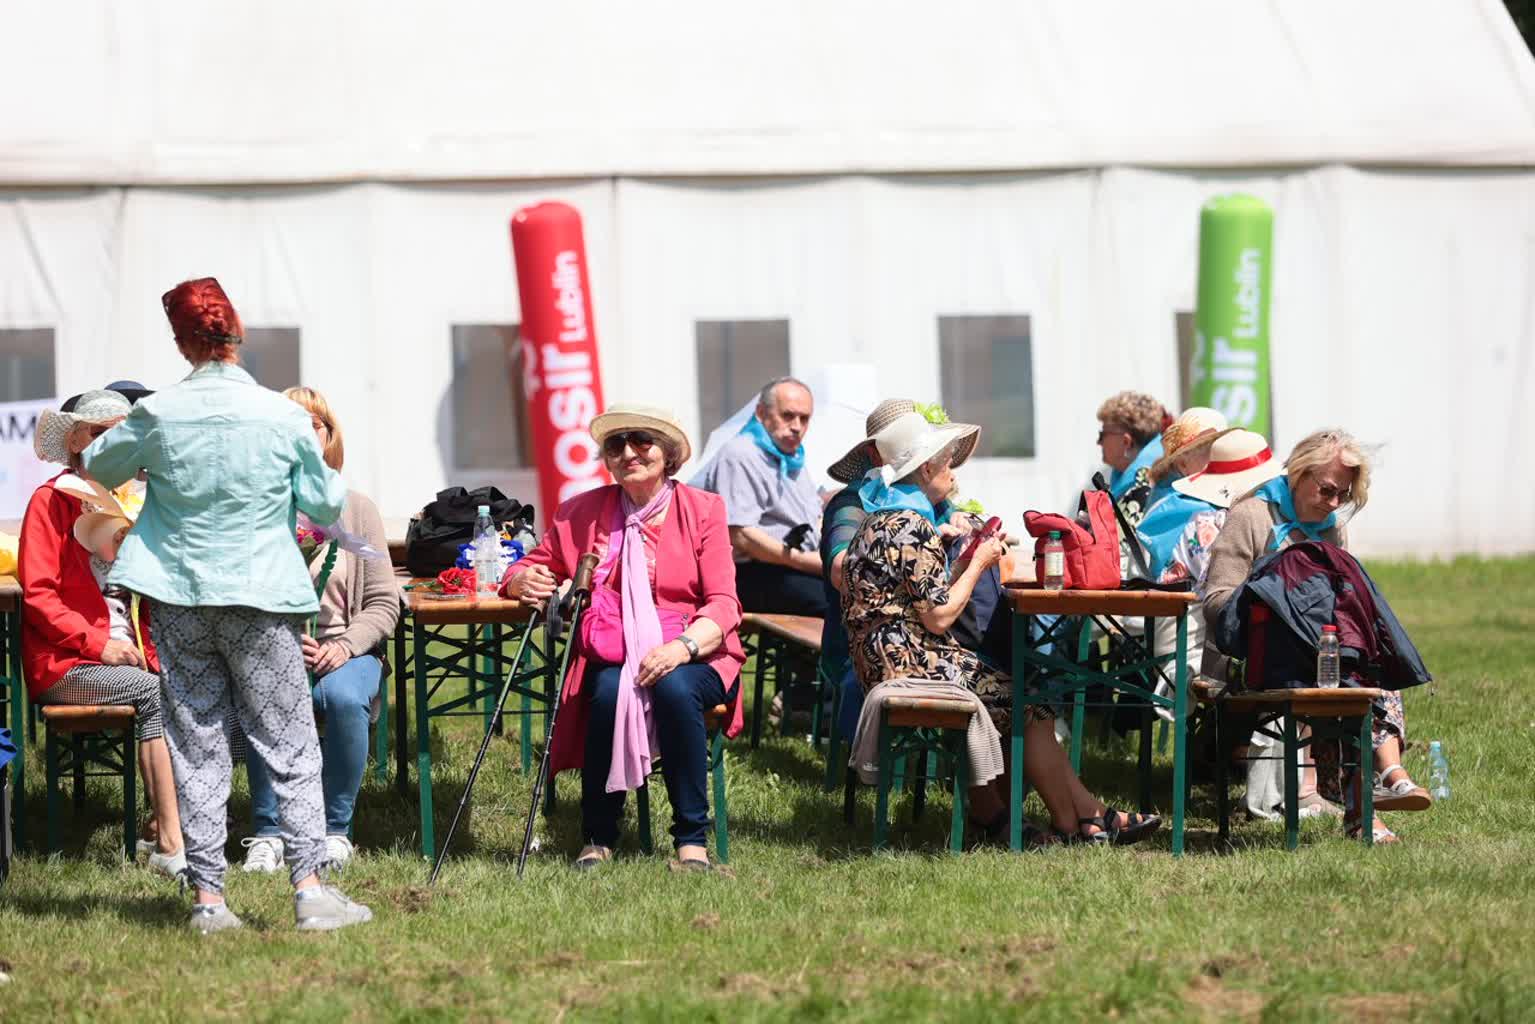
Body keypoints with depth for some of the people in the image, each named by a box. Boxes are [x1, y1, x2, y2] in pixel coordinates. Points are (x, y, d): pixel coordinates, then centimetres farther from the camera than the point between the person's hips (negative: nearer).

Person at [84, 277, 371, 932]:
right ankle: (310, 886, -4)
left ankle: (207, 895, 7)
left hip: (179, 599, 2)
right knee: (290, 747, 4)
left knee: (196, 749, 8)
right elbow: (325, 508, 3)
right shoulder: (283, 417, -8)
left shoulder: (156, 416, -4)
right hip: (261, 600, -2)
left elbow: (99, 467, 15)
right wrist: (328, 467, 23)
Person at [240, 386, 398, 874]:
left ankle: (336, 830, -15)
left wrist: (344, 647, -10)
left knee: (344, 697, -33)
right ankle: (267, 833, -19)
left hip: (345, 651, 1)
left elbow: (383, 602, 7)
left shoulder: (356, 508, 7)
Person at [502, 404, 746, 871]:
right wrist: (525, 580, -9)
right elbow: (533, 566, 18)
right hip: (611, 660, 1)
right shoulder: (583, 512, 11)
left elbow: (722, 604, -4)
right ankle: (597, 839, -17)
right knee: (609, 692, -33)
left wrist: (682, 647, -24)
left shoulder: (702, 509, 4)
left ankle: (692, 840, -26)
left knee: (675, 689, -36)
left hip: (690, 659, -1)